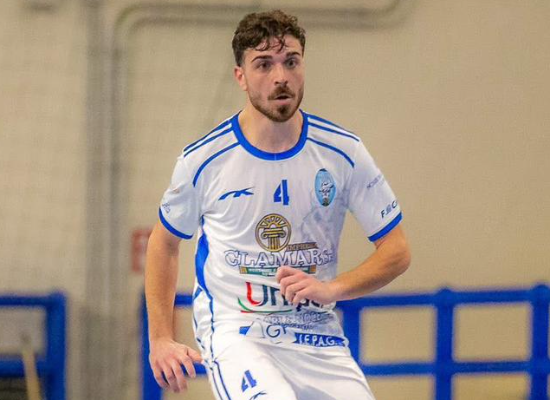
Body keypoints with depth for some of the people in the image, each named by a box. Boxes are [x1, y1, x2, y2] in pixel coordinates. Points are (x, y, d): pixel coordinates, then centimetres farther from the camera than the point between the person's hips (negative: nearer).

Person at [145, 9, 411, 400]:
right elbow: (164, 244, 12)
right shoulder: (204, 159, -5)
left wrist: (331, 288, -15)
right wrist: (161, 340, 7)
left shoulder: (342, 152, -3)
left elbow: (397, 251, 2)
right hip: (234, 334, -3)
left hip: (317, 337, 3)